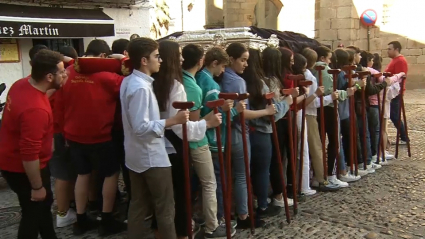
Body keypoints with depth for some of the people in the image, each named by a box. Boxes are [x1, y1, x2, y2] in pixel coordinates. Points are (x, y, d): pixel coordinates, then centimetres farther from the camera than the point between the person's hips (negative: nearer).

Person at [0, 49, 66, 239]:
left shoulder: (22, 84, -7)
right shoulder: (35, 109, -35)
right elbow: (29, 155, -31)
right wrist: (37, 187, -19)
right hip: (22, 168, -9)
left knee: (45, 204, 25)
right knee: (34, 212, 11)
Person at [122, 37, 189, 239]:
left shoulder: (129, 81, 7)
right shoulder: (141, 87, -23)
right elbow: (141, 127, -27)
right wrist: (172, 121, -27)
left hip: (136, 156, 10)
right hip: (151, 157, -10)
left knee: (139, 204, 18)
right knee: (165, 207, 4)